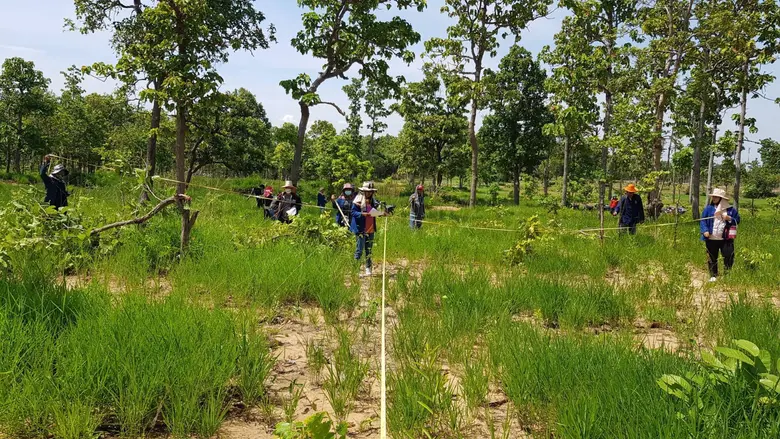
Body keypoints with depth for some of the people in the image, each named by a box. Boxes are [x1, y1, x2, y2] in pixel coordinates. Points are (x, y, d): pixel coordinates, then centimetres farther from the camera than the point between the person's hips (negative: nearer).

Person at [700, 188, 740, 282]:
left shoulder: (730, 209, 4)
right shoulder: (709, 208, 3)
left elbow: (737, 220, 7)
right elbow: (703, 220, 1)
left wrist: (729, 218, -13)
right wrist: (705, 231, -13)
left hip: (726, 239, 0)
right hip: (711, 239, 0)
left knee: (729, 256, -3)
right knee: (712, 258, 7)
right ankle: (713, 276, 17)